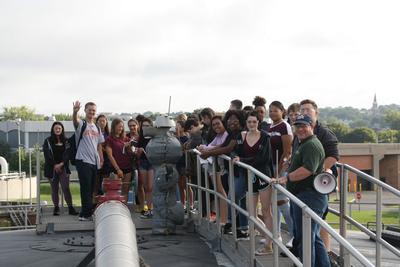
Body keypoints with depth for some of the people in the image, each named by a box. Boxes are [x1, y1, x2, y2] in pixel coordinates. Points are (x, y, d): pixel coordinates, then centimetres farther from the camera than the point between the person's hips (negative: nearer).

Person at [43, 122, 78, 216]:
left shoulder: (66, 141, 10)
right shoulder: (48, 141, 5)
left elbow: (68, 154, 3)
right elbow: (47, 155, -2)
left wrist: (61, 164, -11)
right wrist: (55, 165, -9)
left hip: (63, 168, 0)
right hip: (52, 168, 0)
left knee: (66, 188, -8)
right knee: (54, 189, 4)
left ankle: (70, 208, -10)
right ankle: (56, 208, 10)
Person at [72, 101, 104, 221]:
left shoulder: (97, 128, 18)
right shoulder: (81, 124, -2)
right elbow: (75, 120, -26)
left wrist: (101, 159, 10)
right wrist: (75, 111, -49)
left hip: (94, 162, 7)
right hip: (83, 161, -7)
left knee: (91, 189, 9)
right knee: (86, 187, -9)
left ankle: (85, 214, 16)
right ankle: (87, 213, -8)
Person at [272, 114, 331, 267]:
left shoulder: (312, 145, -14)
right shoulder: (303, 144, 22)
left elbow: (308, 169, -28)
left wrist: (286, 178, -26)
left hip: (309, 197, -11)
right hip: (302, 196, 11)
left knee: (305, 238, -7)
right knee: (313, 237, 17)